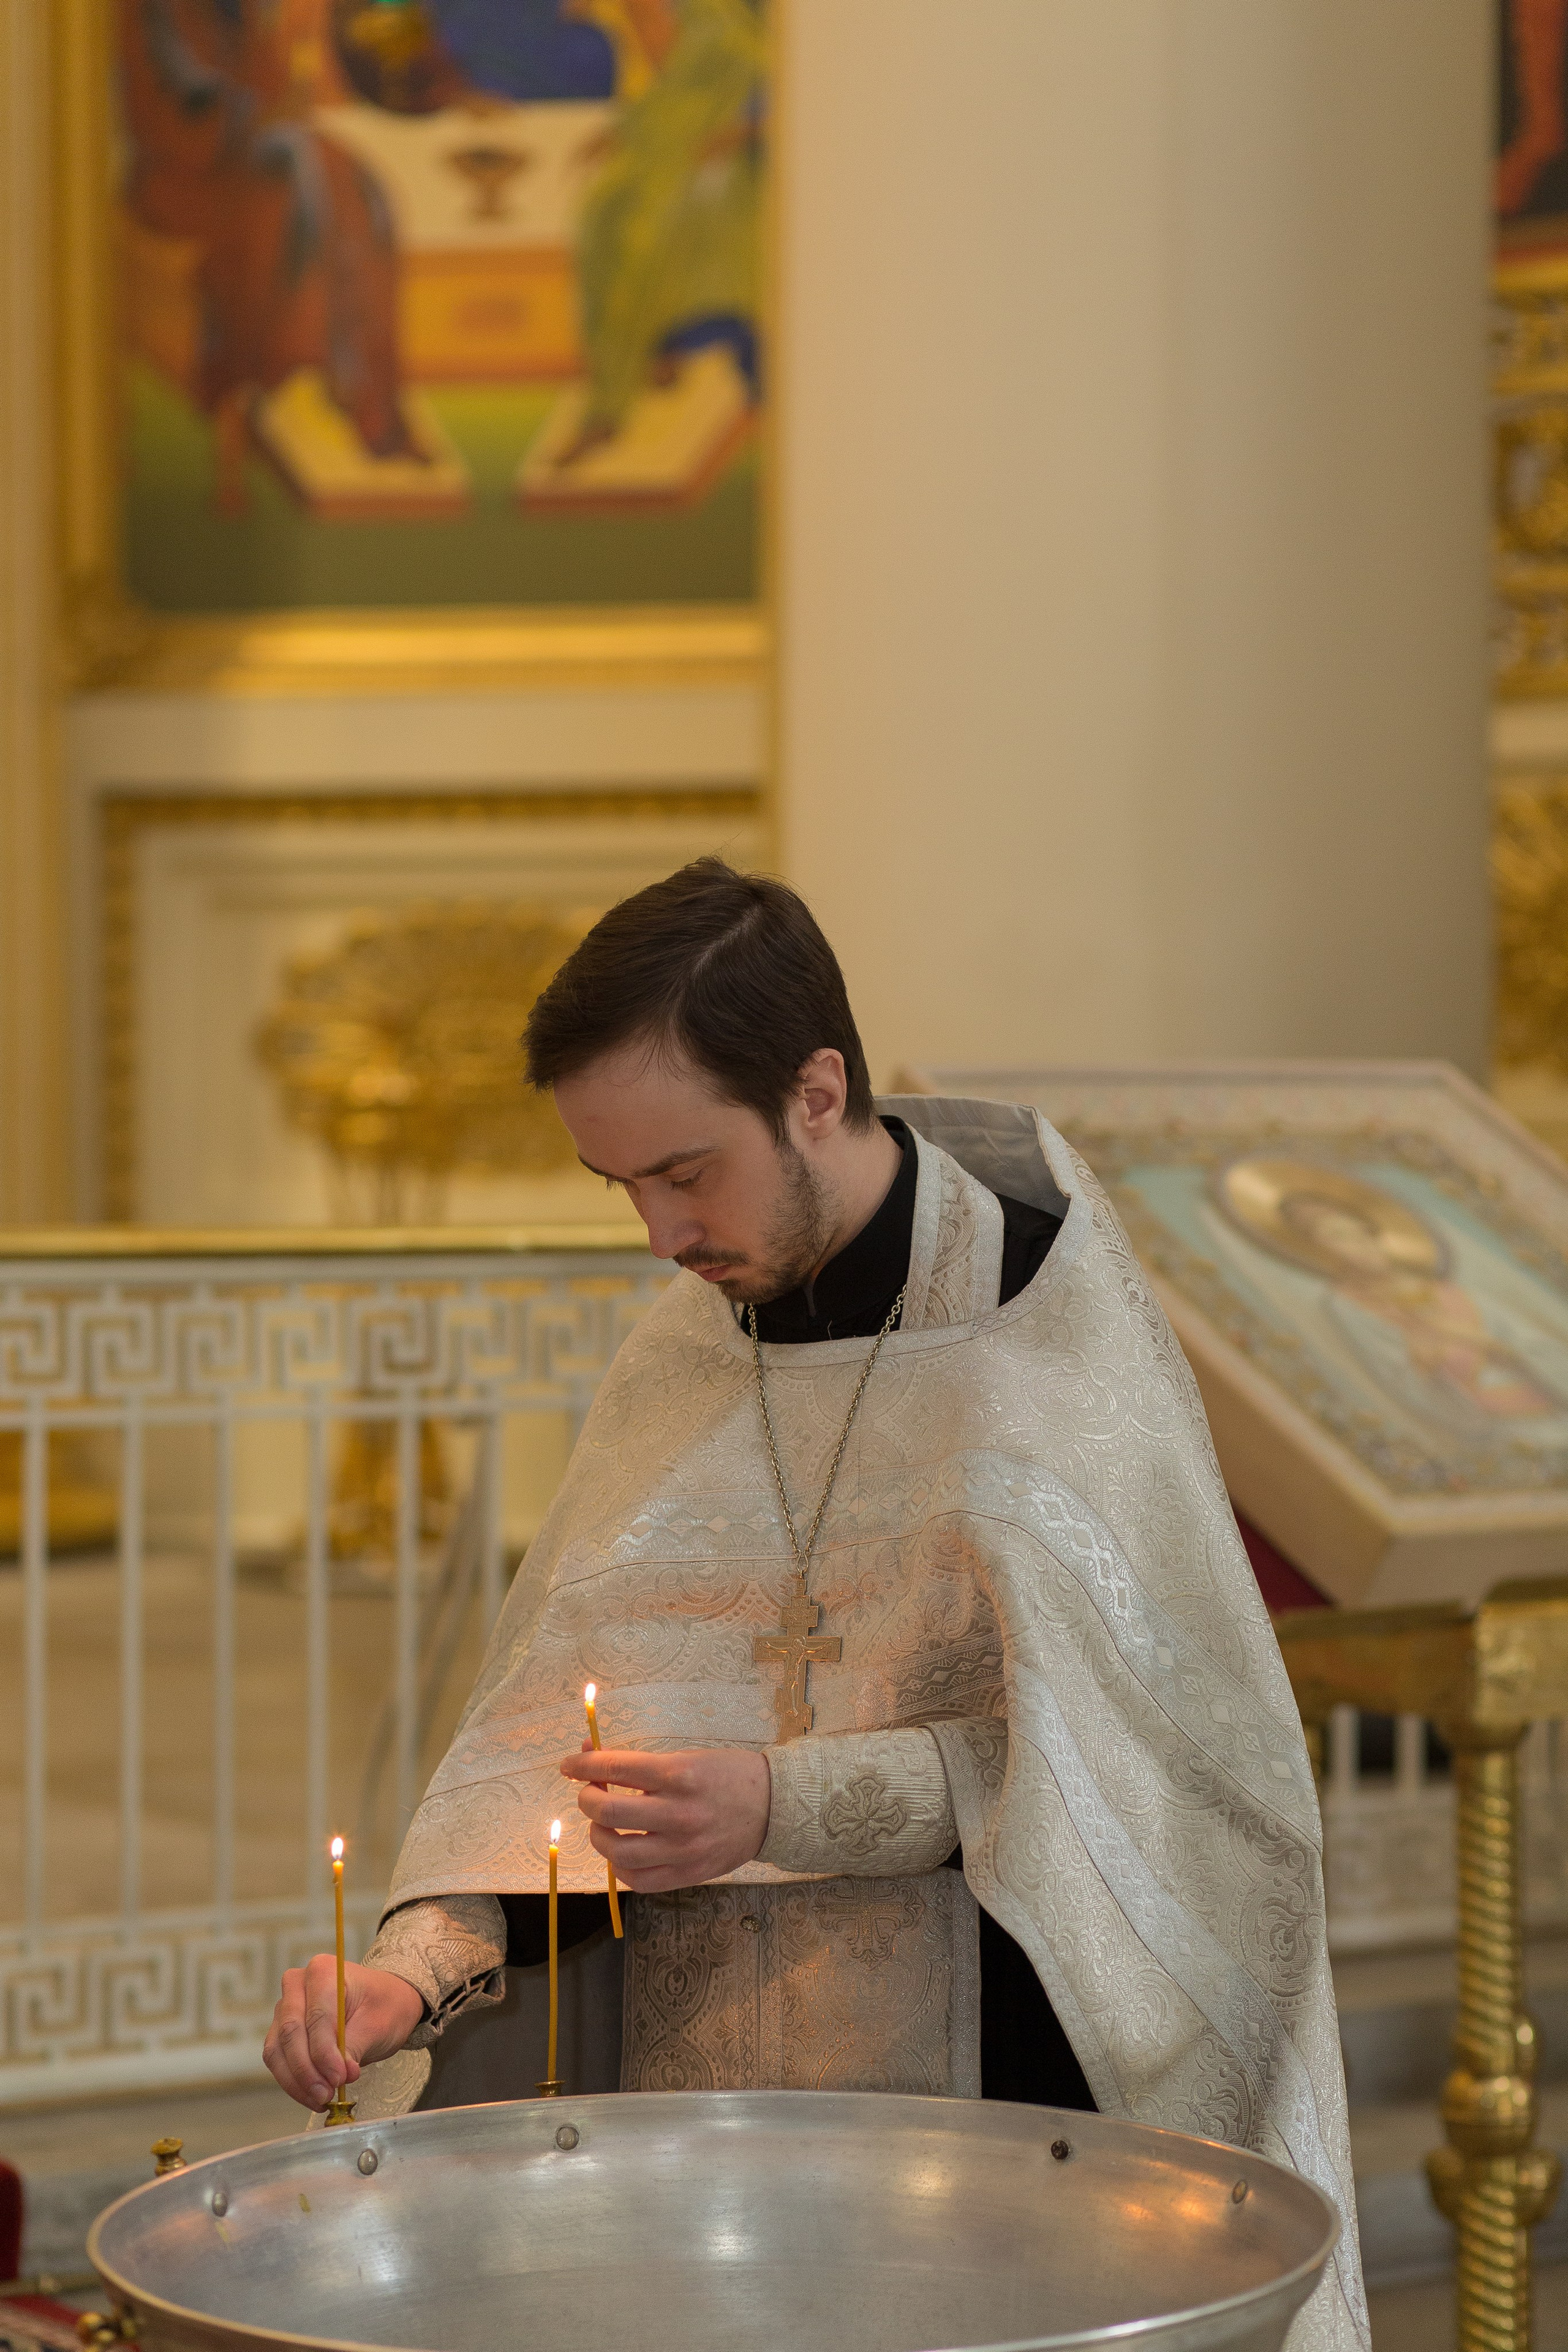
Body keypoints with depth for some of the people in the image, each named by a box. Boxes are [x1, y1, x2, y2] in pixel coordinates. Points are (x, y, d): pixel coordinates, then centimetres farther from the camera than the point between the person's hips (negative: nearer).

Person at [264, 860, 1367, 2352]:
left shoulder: (1047, 1327, -11)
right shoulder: (685, 1360, 4)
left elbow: (1131, 1739, -15)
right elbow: (562, 1713, 2)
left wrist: (787, 1806, -22)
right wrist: (423, 1964, -15)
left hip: (1005, 2056, -4)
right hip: (720, 2082, 4)